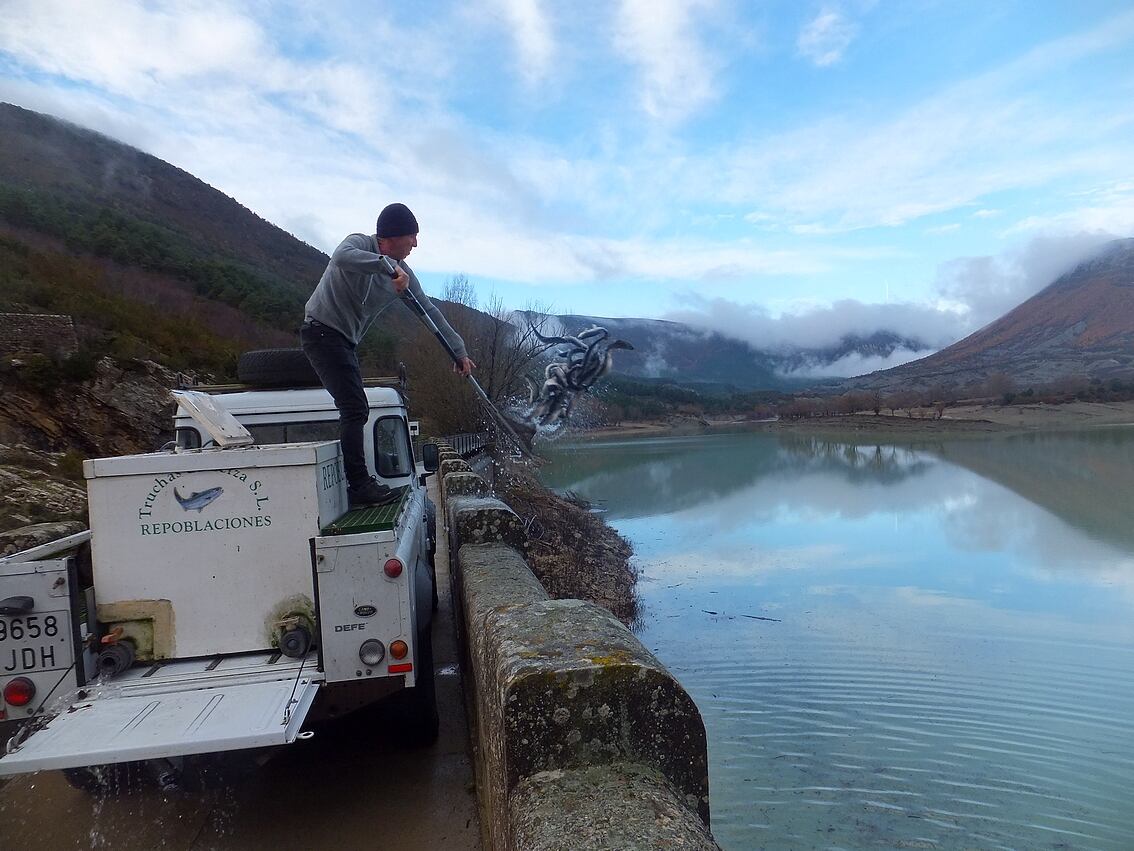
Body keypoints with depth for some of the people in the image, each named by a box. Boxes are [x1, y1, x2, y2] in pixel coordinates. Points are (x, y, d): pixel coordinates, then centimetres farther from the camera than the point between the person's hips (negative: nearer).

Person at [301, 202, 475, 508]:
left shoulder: (403, 273, 4)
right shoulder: (360, 243, -15)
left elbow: (429, 310, 6)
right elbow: (342, 257, -40)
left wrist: (459, 350, 3)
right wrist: (388, 265, -41)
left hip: (346, 340, 9)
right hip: (321, 331, -9)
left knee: (355, 409, 12)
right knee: (355, 407, -16)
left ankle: (357, 481, 21)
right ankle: (360, 486, -13)